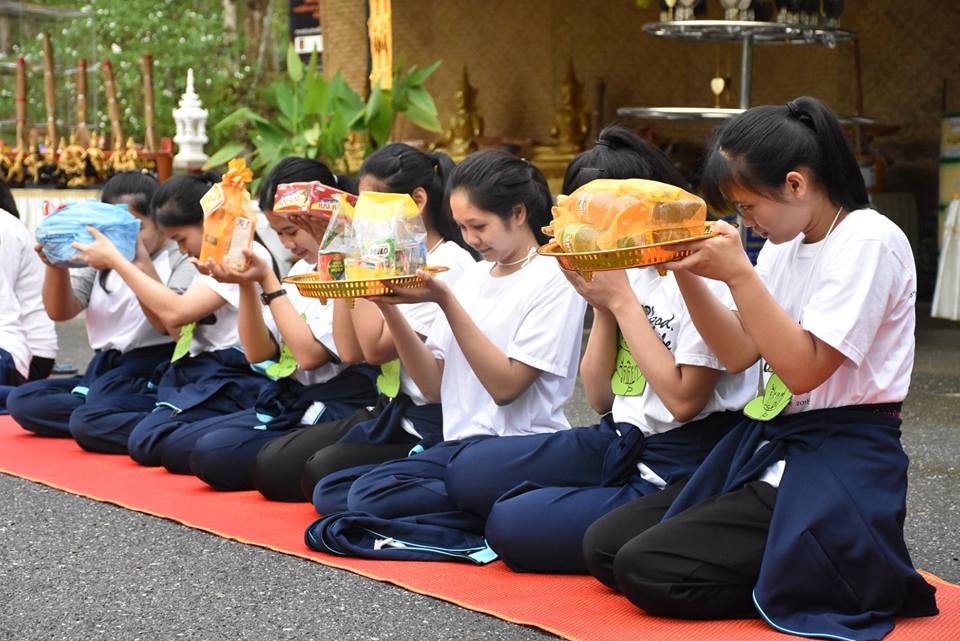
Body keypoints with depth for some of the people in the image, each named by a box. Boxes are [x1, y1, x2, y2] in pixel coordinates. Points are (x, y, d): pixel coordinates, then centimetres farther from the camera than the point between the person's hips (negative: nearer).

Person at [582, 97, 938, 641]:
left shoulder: (870, 241, -15)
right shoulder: (784, 246, 11)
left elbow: (803, 368, -20)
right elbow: (738, 352, 8)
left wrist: (738, 272, -22)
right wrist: (685, 270, -3)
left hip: (837, 468, -9)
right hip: (769, 446, 9)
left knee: (645, 569, -19)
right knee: (604, 546, 1)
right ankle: (783, 570, 5)